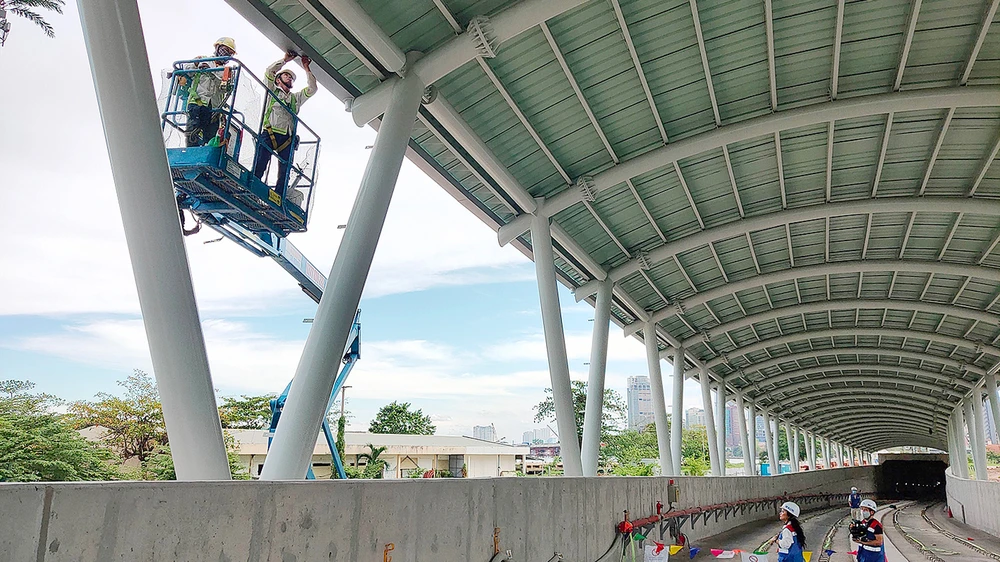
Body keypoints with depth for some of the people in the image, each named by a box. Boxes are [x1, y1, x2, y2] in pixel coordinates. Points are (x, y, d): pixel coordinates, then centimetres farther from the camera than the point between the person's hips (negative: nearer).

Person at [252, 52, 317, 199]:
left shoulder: (296, 97, 31)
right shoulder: (273, 91, 22)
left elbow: (312, 88, 20)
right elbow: (268, 72, 8)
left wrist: (306, 68, 18)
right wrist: (285, 60, 13)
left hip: (287, 138, 3)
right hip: (269, 134, -3)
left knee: (285, 174, -7)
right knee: (258, 167, -16)